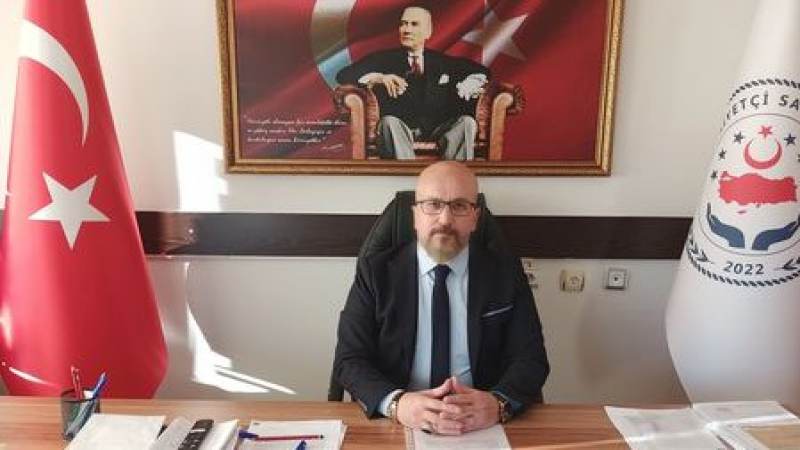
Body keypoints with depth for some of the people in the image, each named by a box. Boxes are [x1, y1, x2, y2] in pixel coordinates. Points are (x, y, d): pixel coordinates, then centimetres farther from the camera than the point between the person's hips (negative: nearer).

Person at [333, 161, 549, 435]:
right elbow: (350, 360, -5)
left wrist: (497, 404, -22)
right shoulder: (376, 271, -1)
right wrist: (397, 403, -24)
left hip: (482, 425, 2)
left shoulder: (506, 273, 2)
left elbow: (531, 360, -1)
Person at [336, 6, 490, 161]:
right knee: (389, 121, -33)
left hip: (437, 129, 2)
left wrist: (468, 86, -2)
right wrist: (377, 77, -16)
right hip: (400, 125, -2)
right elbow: (343, 75, 3)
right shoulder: (385, 58, 13)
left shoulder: (441, 61, 21)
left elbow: (482, 71, 22)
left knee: (467, 121, -23)